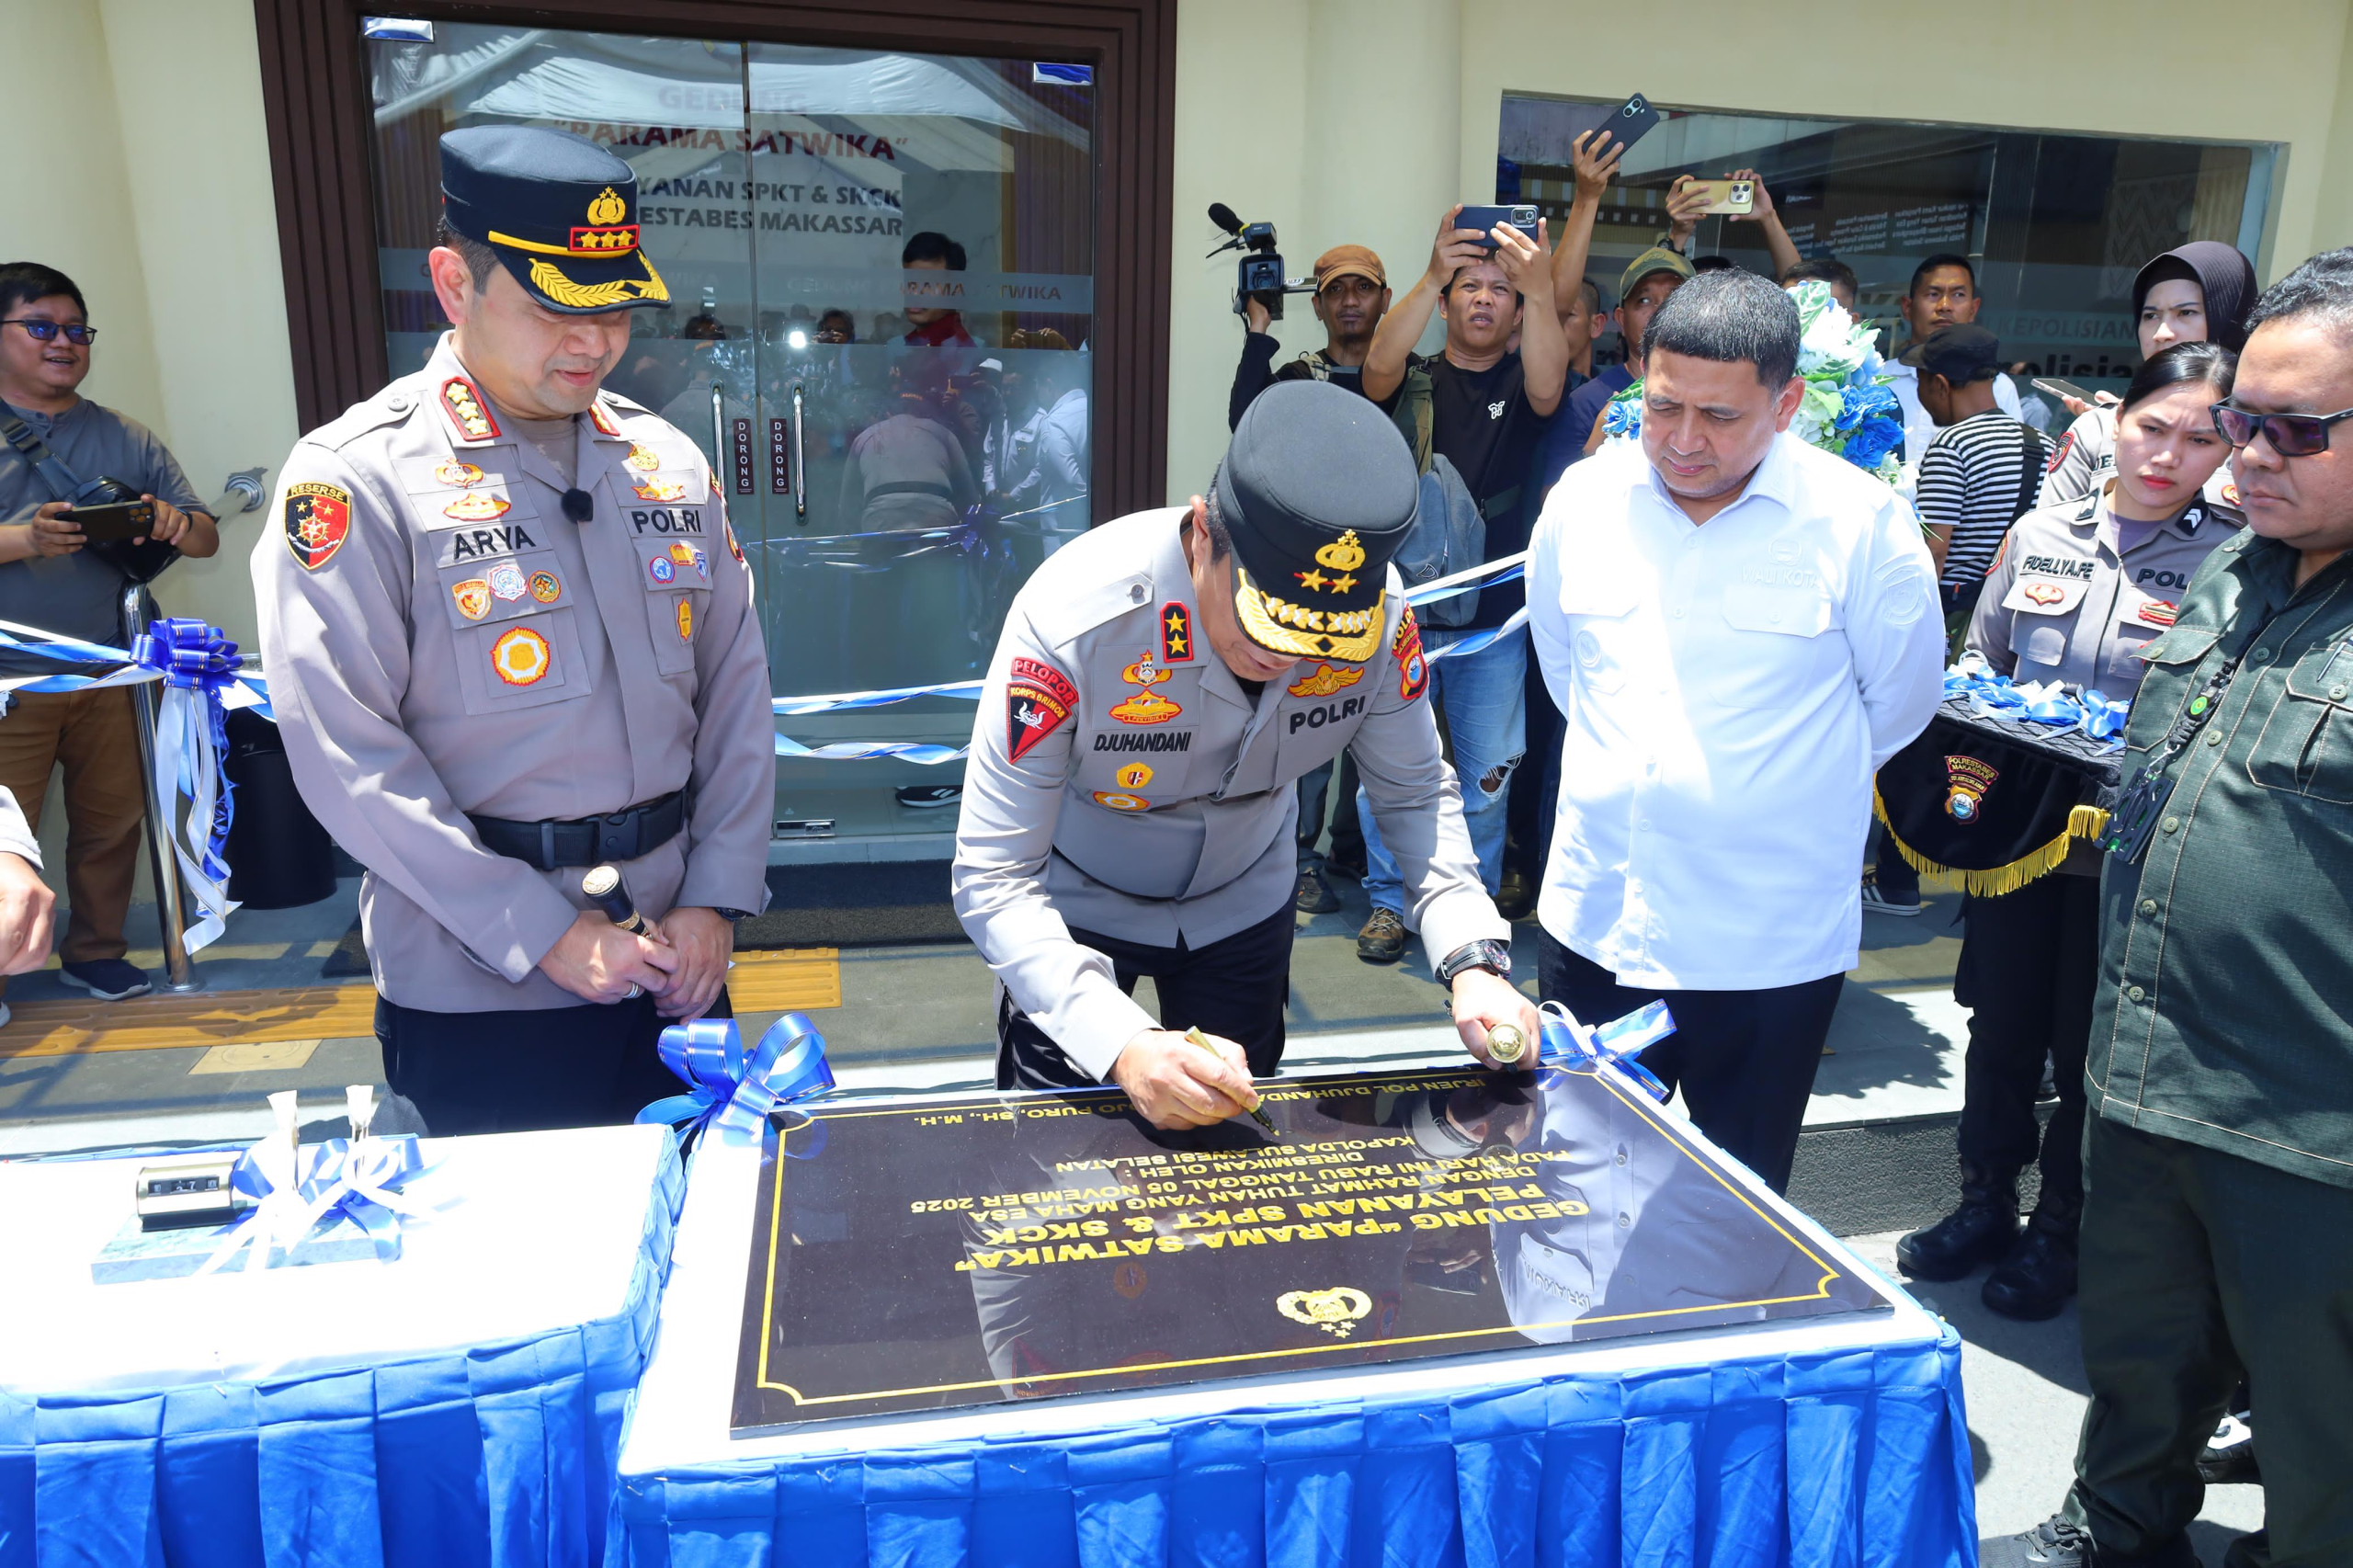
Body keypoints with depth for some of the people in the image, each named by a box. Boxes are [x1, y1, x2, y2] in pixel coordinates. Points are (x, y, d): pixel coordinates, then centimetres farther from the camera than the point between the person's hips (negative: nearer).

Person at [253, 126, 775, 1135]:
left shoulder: (668, 463, 6)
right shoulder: (356, 480, -10)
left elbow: (735, 686, 6)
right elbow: (348, 754, -14)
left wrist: (715, 899, -3)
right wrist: (544, 934, -15)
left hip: (671, 965, 5)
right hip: (478, 996, -4)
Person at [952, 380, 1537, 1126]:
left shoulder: (1379, 616, -27)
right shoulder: (1074, 618, -38)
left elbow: (1416, 791, -10)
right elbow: (993, 880, -34)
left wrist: (1472, 960, -26)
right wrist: (1124, 1045, -48)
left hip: (1243, 904, 3)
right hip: (1079, 905, -3)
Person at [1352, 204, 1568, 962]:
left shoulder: (1519, 380, 7)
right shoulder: (1416, 380, 5)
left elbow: (1547, 390, -17)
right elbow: (1379, 365, -18)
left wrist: (1541, 290, -32)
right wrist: (1431, 274, -32)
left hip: (1493, 621, 1)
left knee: (1488, 775, 6)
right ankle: (1390, 900, 19)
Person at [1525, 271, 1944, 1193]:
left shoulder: (1862, 524, -11)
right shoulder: (1582, 501, 0)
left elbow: (1902, 699, 4)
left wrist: (1787, 781, 11)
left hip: (1771, 950, -3)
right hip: (1593, 926, 3)